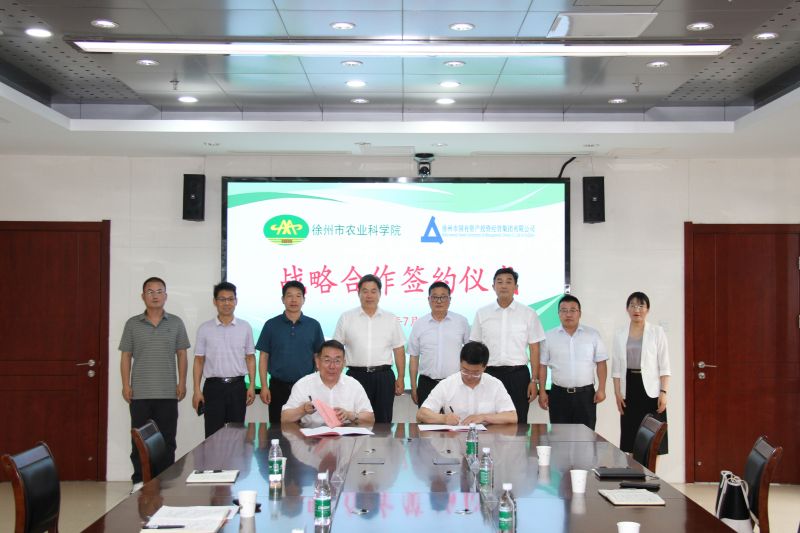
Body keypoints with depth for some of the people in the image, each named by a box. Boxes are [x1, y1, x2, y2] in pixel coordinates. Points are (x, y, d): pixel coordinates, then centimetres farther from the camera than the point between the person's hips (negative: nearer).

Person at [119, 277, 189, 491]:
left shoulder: (176, 323, 6)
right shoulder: (132, 324, 5)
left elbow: (181, 354, 7)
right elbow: (125, 356, 6)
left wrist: (182, 382, 0)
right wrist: (126, 385, -2)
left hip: (168, 393, 0)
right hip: (140, 393, 0)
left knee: (167, 441, 4)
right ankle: (139, 481, 12)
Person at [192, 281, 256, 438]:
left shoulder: (245, 327, 5)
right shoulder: (205, 329, 2)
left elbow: (250, 358, 7)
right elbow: (199, 361, 4)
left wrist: (252, 385, 0)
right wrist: (197, 390, -3)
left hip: (237, 386, 1)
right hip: (213, 386, -1)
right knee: (213, 434, 0)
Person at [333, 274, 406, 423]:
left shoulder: (391, 319, 8)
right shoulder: (346, 318, 4)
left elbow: (399, 350, 9)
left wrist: (401, 378, 3)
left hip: (383, 377, 1)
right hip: (356, 375, -1)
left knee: (383, 421, 4)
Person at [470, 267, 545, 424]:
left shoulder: (528, 314, 4)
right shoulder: (482, 314, 7)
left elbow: (534, 349, 3)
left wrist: (534, 381, -3)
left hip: (518, 374, -1)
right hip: (490, 373, 1)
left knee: (518, 422, 0)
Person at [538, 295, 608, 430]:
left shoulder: (593, 335, 3)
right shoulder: (549, 336, 4)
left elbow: (601, 363, 4)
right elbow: (542, 365, 6)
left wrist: (601, 389, -3)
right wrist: (542, 392, 1)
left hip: (586, 394, 0)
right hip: (559, 394, 0)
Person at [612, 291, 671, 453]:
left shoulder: (657, 332, 1)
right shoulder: (620, 335, 8)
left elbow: (664, 366, -2)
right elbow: (616, 368, 8)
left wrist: (663, 392, -10)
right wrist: (617, 393, 0)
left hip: (651, 389, -3)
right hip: (629, 388, 3)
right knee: (631, 435, 4)